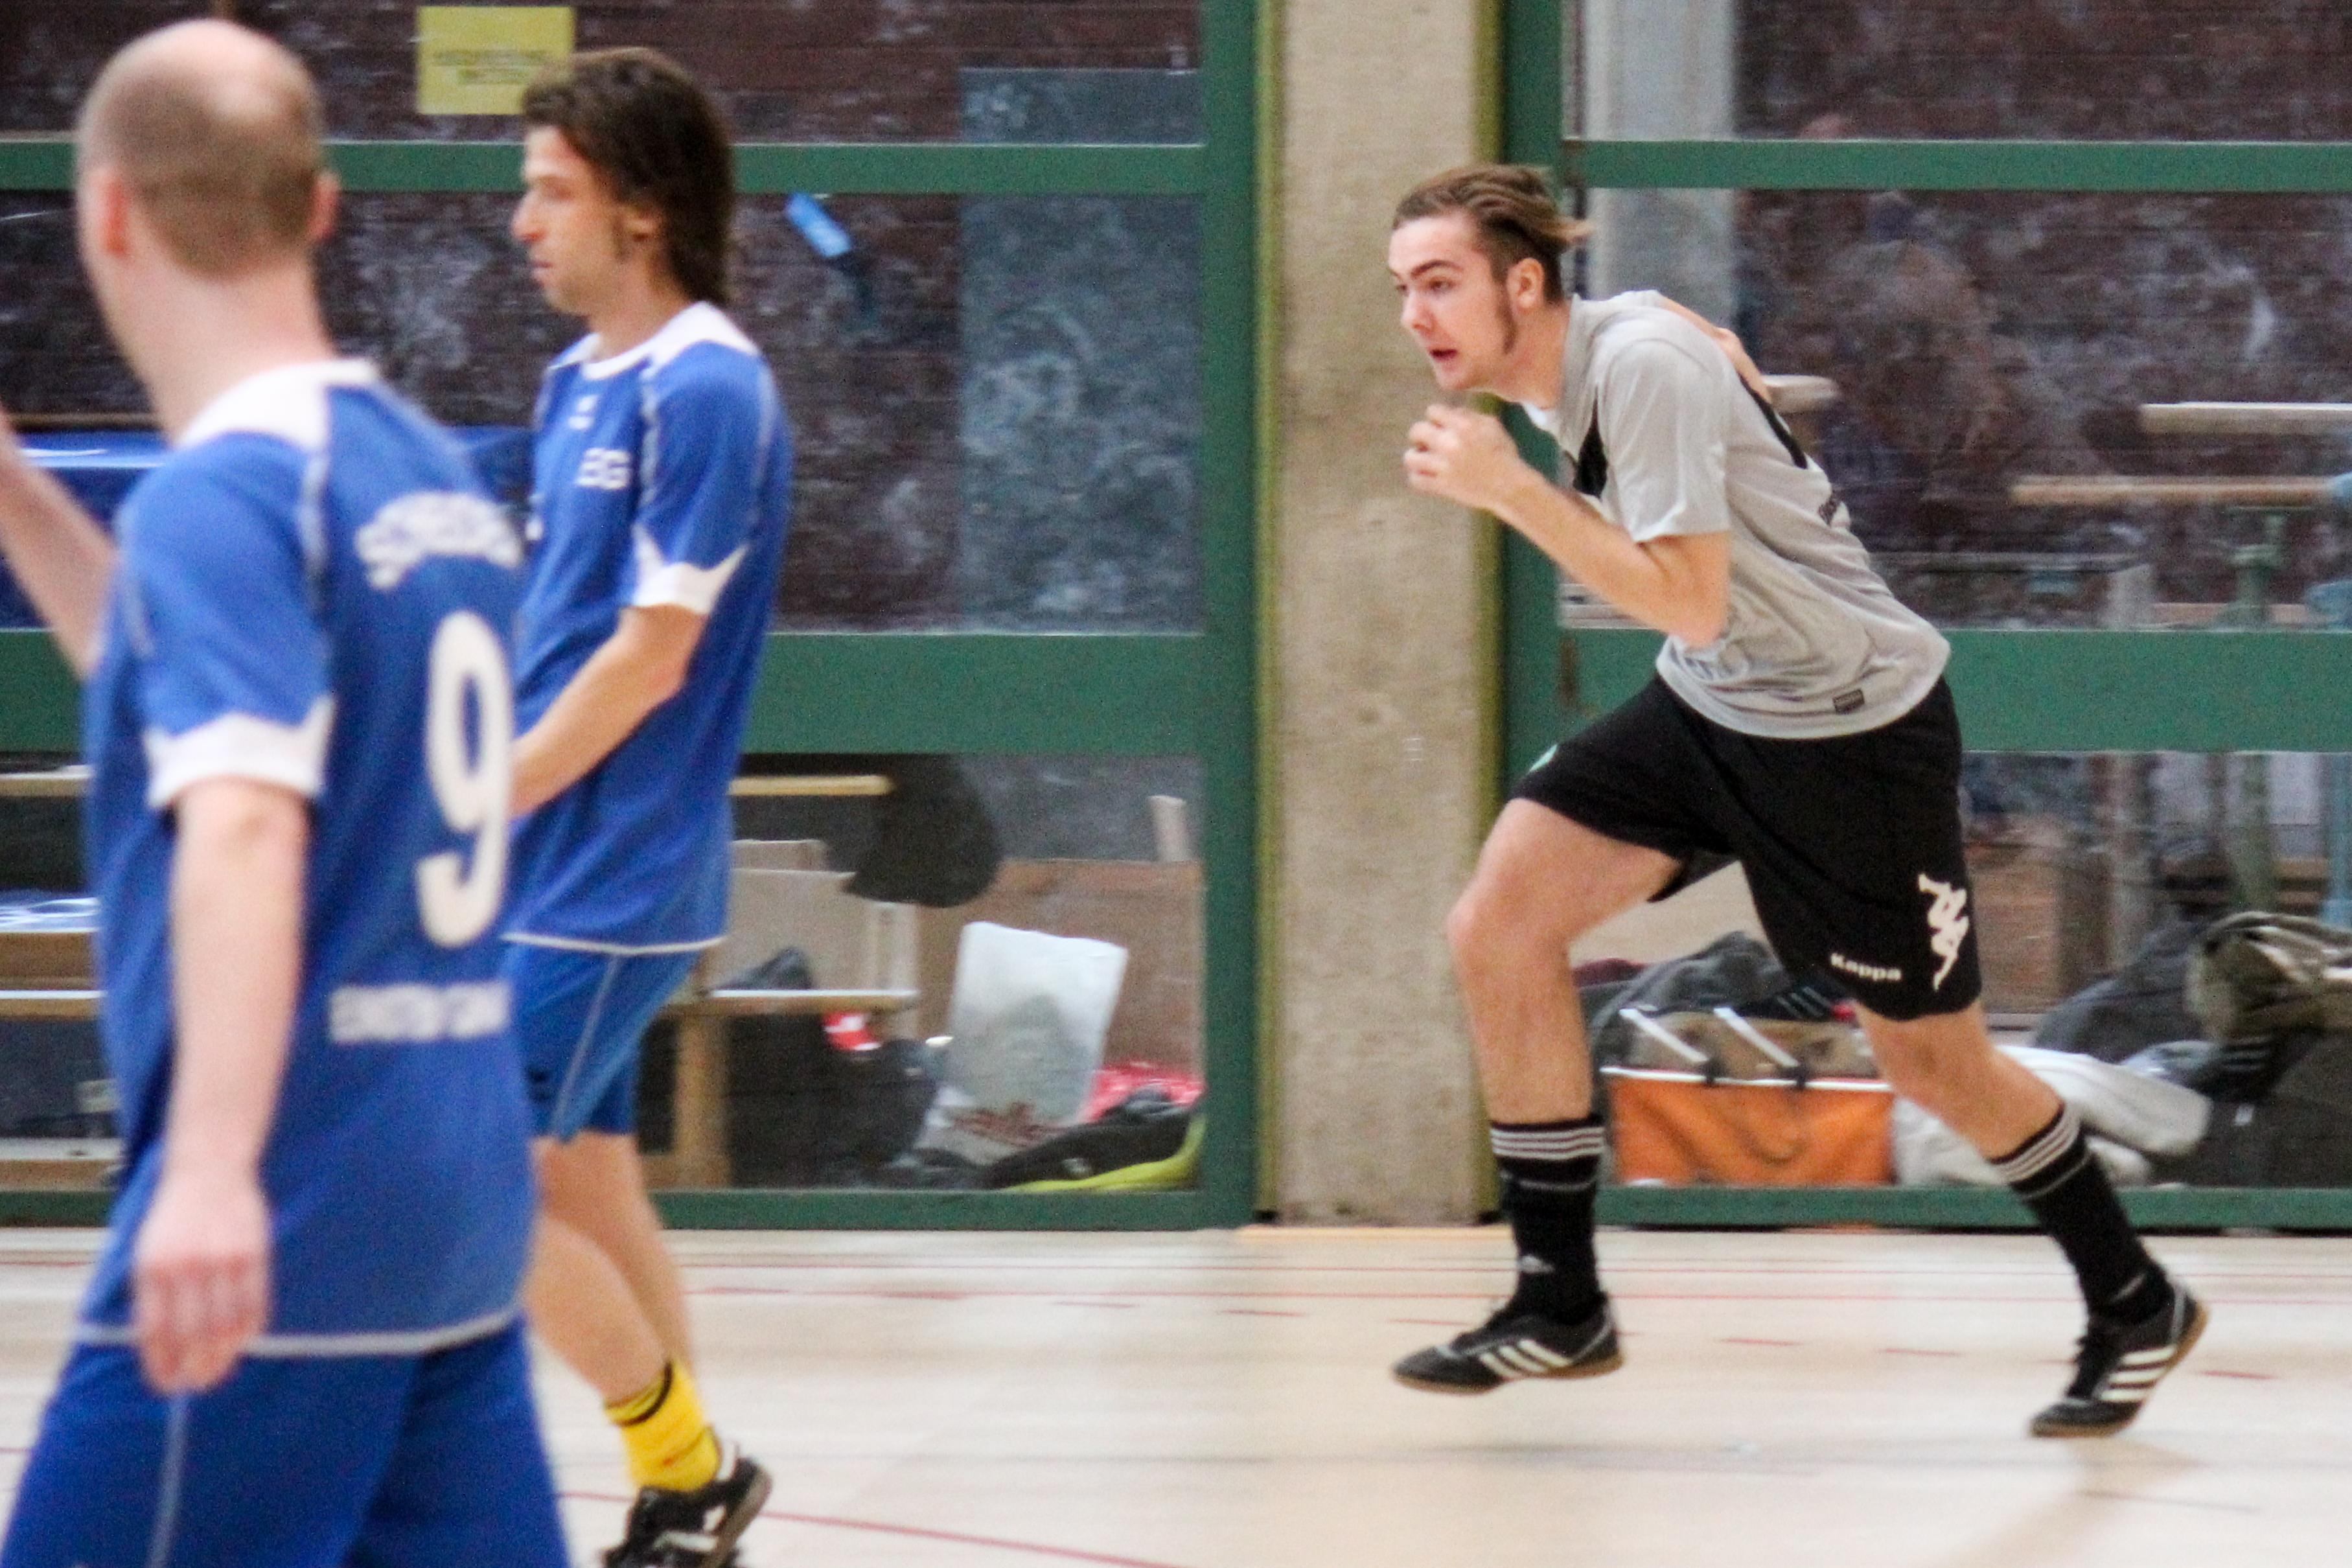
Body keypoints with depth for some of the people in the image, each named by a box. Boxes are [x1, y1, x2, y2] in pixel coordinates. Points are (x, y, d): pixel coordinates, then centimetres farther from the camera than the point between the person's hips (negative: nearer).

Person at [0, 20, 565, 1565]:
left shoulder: (223, 492, -12)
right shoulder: (436, 476, 14)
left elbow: (242, 826, -27)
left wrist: (212, 1168, -38)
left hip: (270, 1246, -8)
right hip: (462, 1232, 8)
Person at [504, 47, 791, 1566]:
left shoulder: (706, 391, -15)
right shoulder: (581, 384, 12)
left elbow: (649, 654, -19)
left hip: (611, 879, -9)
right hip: (553, 871, 9)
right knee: (586, 1186, 10)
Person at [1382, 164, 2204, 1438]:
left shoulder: (1643, 365, -25)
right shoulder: (1561, 371, 1)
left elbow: (1690, 603, -32)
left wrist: (1508, 489, -33)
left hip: (1850, 726, -8)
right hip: (1708, 709, 8)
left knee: (1933, 1061, 3)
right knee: (1498, 926, -10)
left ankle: (2135, 1307, 26)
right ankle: (1559, 1304, -3)